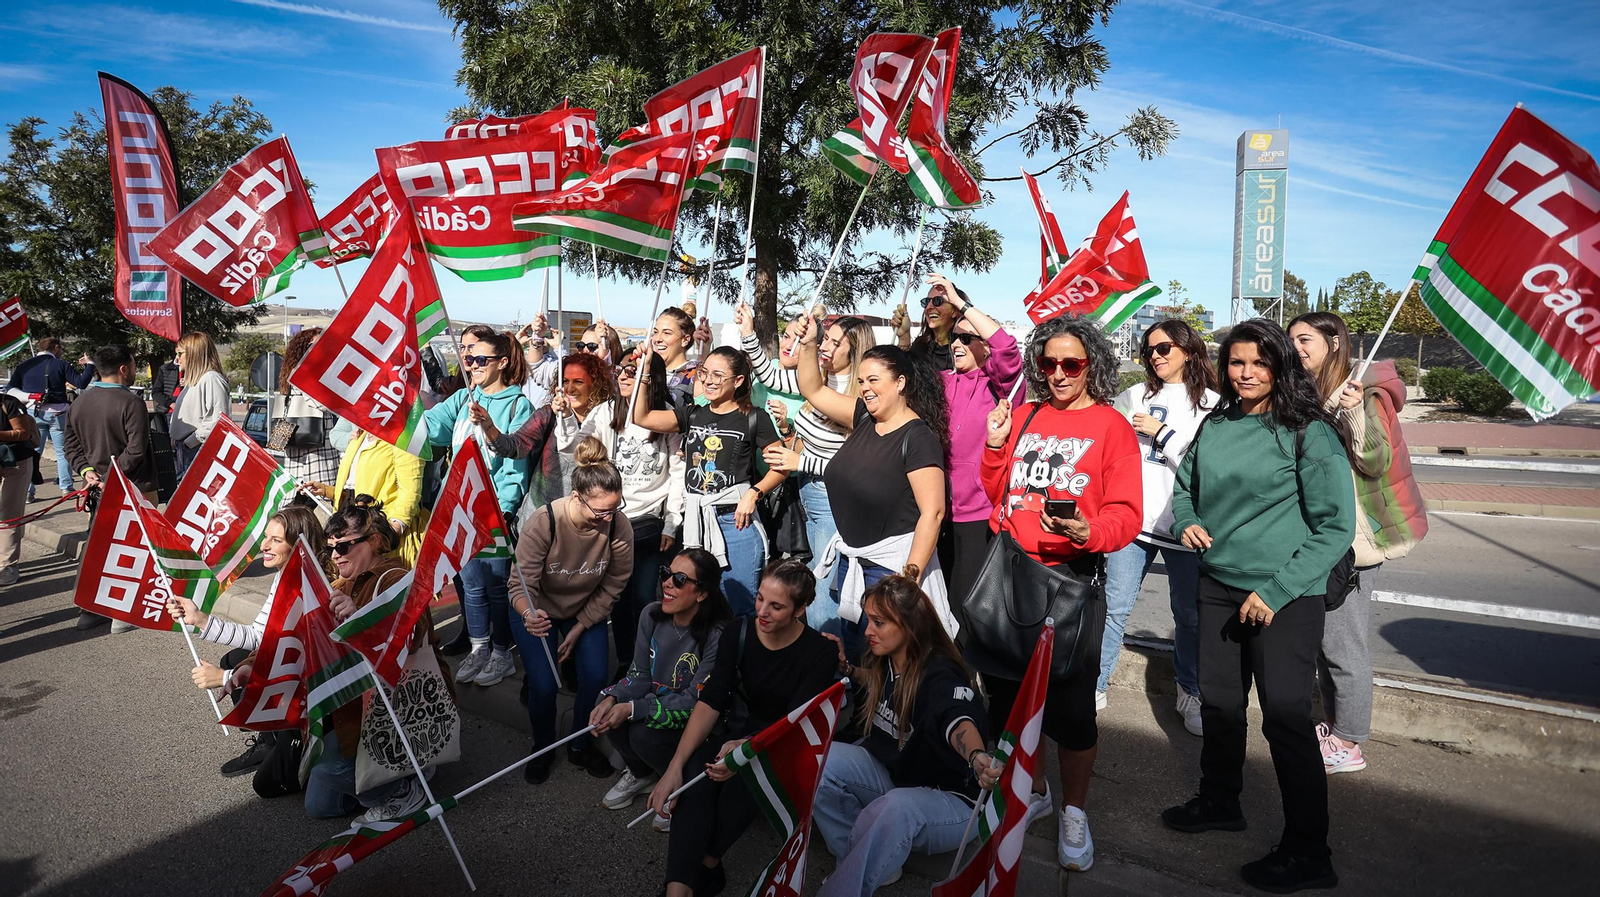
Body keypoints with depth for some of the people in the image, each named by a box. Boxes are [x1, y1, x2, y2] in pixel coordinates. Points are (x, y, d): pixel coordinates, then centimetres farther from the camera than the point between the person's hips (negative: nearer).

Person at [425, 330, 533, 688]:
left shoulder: (517, 404, -6)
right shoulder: (465, 398, 10)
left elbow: (517, 462, -11)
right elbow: (431, 424, -2)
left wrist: (504, 508, -18)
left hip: (497, 510, -5)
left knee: (496, 584, 5)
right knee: (472, 583, 13)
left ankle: (501, 654, 19)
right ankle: (478, 650, 27)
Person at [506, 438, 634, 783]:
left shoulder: (619, 526, -25)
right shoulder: (544, 522, -32)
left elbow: (611, 589, -12)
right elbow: (521, 583, -29)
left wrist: (577, 631, -10)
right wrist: (529, 615, -51)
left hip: (586, 611, 2)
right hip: (539, 611, -2)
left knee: (595, 676, -12)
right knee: (543, 685, -12)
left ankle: (580, 745, 17)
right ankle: (543, 747, 20)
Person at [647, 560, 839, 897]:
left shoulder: (821, 652, -14)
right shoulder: (738, 632, -5)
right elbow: (710, 701, -10)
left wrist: (746, 748, -39)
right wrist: (675, 765, -22)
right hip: (734, 732, 3)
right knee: (694, 774, -30)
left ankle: (705, 865, -15)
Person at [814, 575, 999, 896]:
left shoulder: (942, 677, -24)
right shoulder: (884, 662, -3)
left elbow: (958, 722, -47)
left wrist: (977, 758, -69)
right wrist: (846, 668, 6)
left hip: (950, 799, -7)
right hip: (890, 775, 7)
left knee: (895, 808, -40)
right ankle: (860, 865, -9)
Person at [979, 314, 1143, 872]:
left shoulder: (1110, 425, -2)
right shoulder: (1023, 417, 11)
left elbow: (1125, 513, -9)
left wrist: (1089, 532, -29)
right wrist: (994, 447, 0)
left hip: (1072, 578, -4)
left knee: (1071, 702, 1)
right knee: (1008, 690, 14)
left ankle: (1073, 812, 24)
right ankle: (1032, 790, 37)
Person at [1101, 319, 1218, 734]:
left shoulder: (1211, 404, 1)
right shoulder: (1136, 396, 10)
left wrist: (1162, 434, -9)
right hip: (1132, 517, 2)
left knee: (1189, 615, 9)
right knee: (1114, 607, 3)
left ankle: (1190, 694, 26)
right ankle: (1095, 685, 14)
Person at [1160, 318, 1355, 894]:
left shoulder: (1308, 433, -12)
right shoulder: (1215, 426, 5)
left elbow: (1336, 527, -13)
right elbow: (1184, 486, 20)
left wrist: (1276, 591, -18)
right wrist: (1185, 522, -2)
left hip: (1287, 597, -6)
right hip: (1220, 587, 6)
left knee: (1285, 717, -3)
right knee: (1219, 702, 17)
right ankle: (1219, 803, 39)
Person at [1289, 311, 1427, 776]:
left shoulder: (1365, 393, -12)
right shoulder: (1309, 396, 12)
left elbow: (1376, 463, -18)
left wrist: (1356, 414, -31)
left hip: (1353, 537, -9)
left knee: (1342, 640, -3)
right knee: (1322, 634, 15)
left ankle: (1348, 743, 8)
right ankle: (1333, 723, 28)